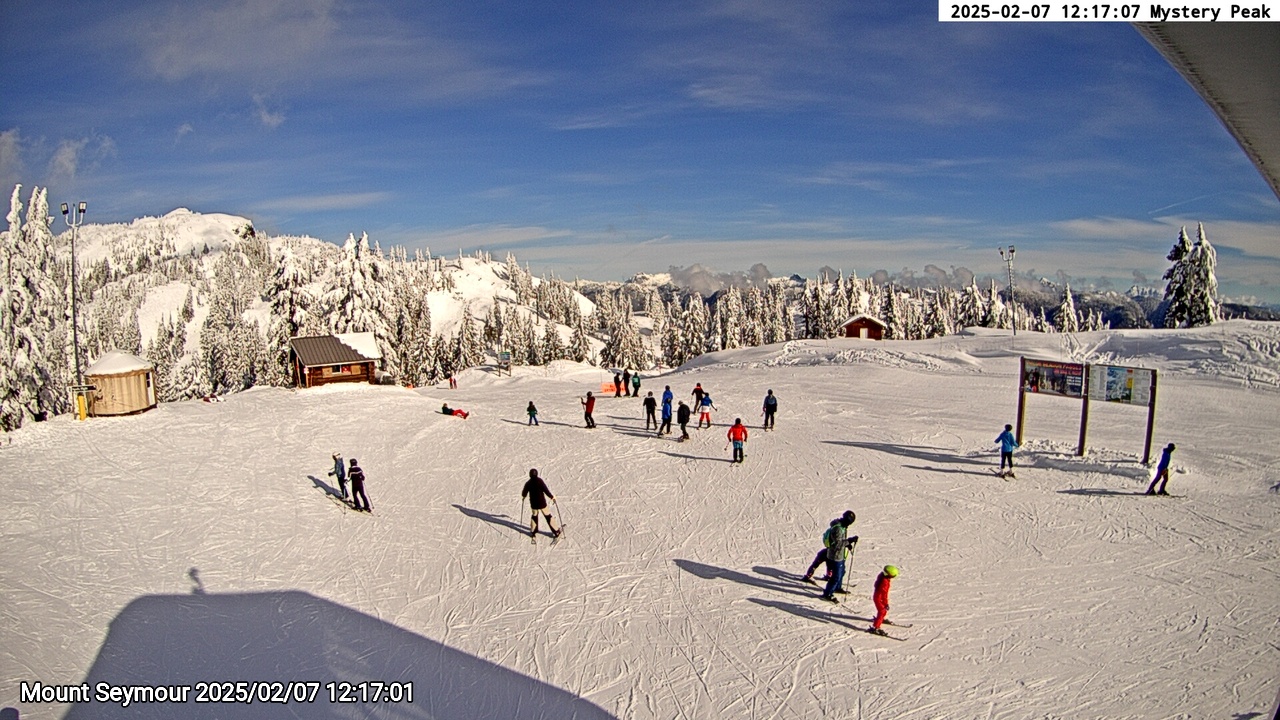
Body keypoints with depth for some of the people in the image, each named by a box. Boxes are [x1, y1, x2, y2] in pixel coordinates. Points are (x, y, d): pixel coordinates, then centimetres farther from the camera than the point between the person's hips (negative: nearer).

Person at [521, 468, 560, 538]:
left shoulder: (528, 483, -5)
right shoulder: (540, 481, -15)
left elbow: (524, 493, 7)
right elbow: (546, 490, -17)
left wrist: (523, 496, 31)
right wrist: (552, 497, -5)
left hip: (533, 503, 3)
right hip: (541, 502, -2)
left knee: (534, 515, 24)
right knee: (547, 516, 7)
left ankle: (533, 532, 29)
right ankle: (556, 532, 11)